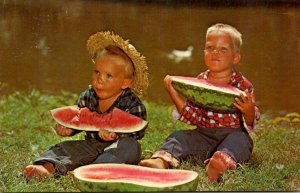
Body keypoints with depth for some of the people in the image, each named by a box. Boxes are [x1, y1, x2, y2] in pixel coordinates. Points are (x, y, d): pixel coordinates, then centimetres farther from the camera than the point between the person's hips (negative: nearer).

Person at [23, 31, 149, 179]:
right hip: (92, 145, 5)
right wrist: (68, 127, -10)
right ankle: (48, 167, -41)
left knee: (130, 145, -35)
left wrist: (117, 133, -38)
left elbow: (139, 129, -21)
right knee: (66, 147, -13)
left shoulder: (131, 103, -13)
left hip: (118, 146, -4)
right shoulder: (87, 97, 2)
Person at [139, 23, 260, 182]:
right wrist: (174, 94, -5)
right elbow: (194, 118, 3)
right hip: (204, 134, 4)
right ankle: (161, 161, -43)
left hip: (233, 134, -3)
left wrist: (249, 111, -25)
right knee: (179, 135, -16)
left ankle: (221, 162, -61)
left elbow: (250, 125, -2)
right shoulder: (200, 81, 5)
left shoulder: (242, 85, -3)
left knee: (239, 139, -32)